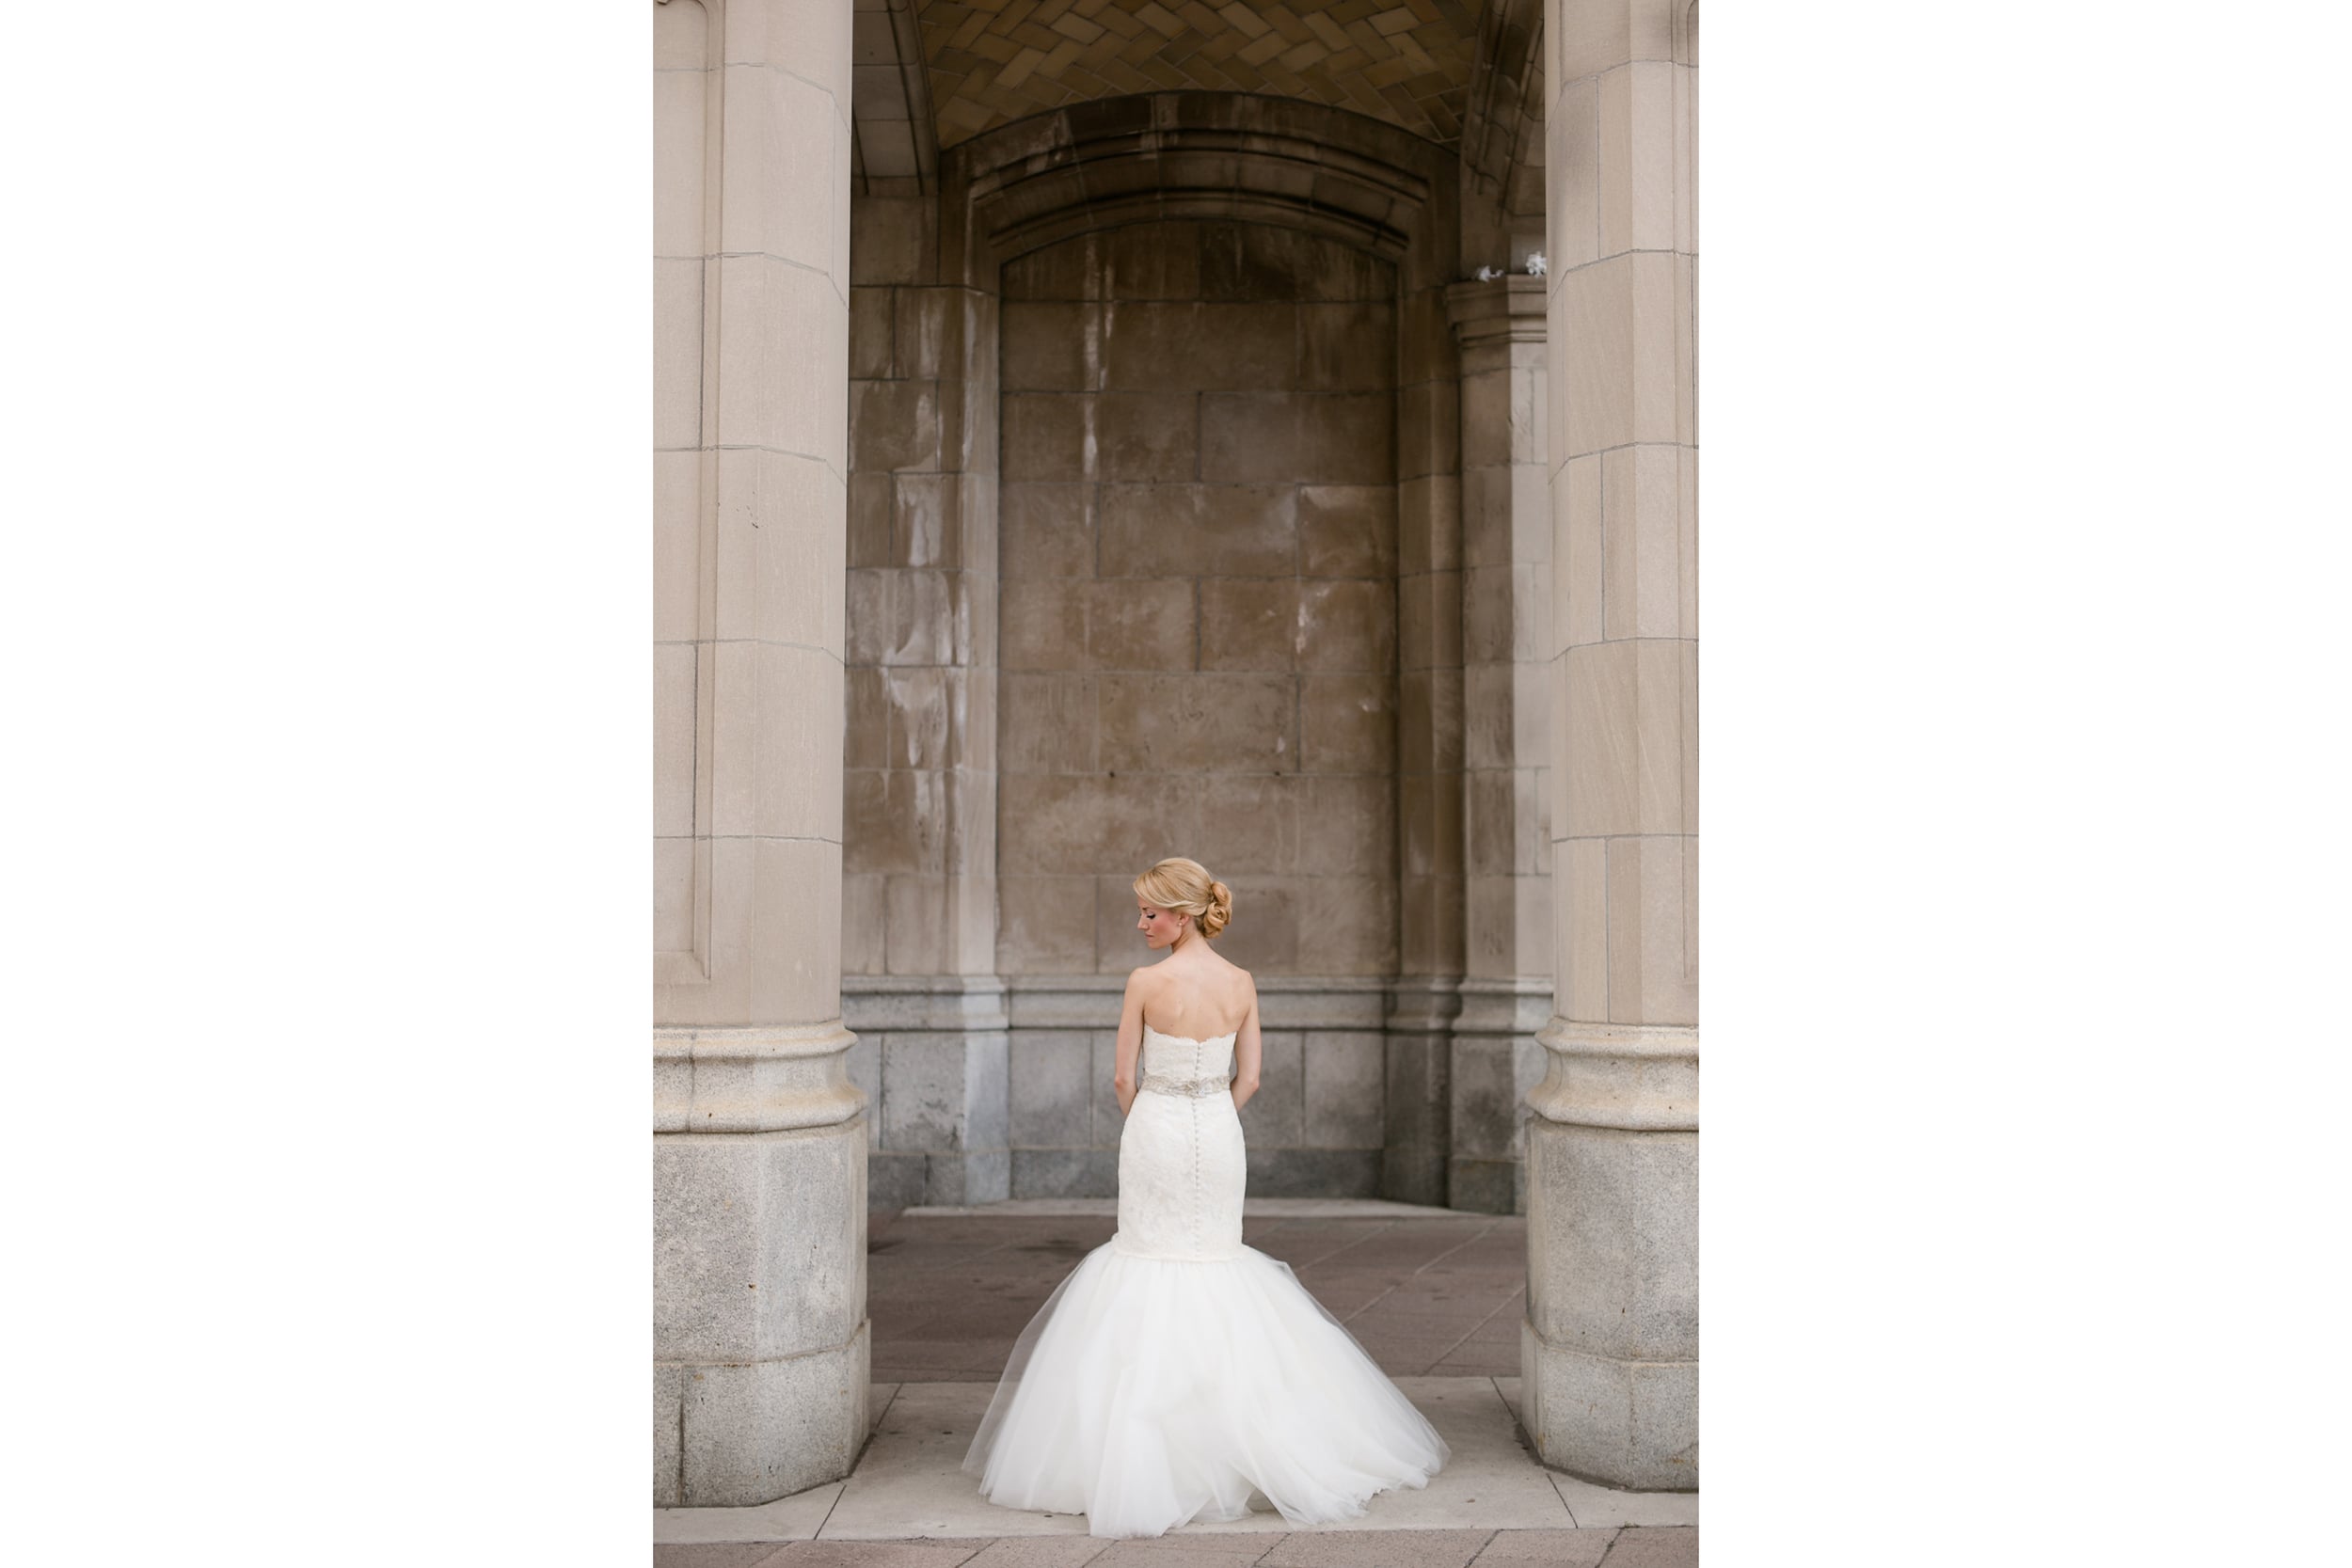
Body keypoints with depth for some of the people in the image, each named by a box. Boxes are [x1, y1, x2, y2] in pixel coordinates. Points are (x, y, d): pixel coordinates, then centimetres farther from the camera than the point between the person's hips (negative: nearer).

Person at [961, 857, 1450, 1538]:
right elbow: (1248, 1079, 4)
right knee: (1216, 1256, 14)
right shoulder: (1242, 984, 0)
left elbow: (1125, 1078, -6)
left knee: (1152, 1258, 7)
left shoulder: (1146, 982, -12)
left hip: (1155, 1129, -4)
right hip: (1219, 1133, 4)